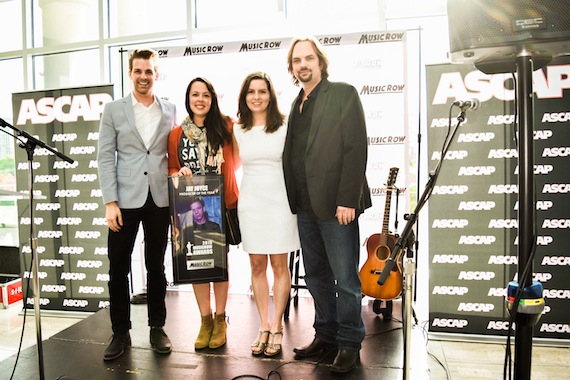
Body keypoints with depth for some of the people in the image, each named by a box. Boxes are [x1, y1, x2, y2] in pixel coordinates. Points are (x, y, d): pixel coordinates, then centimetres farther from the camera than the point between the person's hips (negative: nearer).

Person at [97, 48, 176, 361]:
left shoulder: (171, 111, 8)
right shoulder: (113, 110, 5)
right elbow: (105, 158, 0)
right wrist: (110, 202, -8)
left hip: (160, 199, 1)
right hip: (125, 200, -1)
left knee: (156, 266, 10)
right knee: (118, 268, 5)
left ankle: (157, 327, 24)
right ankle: (121, 332, 21)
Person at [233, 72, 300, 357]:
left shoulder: (285, 126, 0)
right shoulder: (238, 130, 9)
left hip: (279, 201, -3)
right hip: (250, 202, 3)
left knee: (279, 266, 3)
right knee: (257, 266, 7)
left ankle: (276, 327, 16)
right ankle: (264, 327, 19)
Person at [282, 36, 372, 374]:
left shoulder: (344, 94, -3)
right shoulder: (297, 105, 17)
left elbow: (356, 149, -12)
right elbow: (294, 155, 14)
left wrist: (347, 201, -18)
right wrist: (295, 201, 7)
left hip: (335, 204, -7)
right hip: (306, 206, 7)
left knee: (345, 280, 2)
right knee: (316, 277, 16)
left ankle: (350, 344, 19)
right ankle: (326, 335, 31)